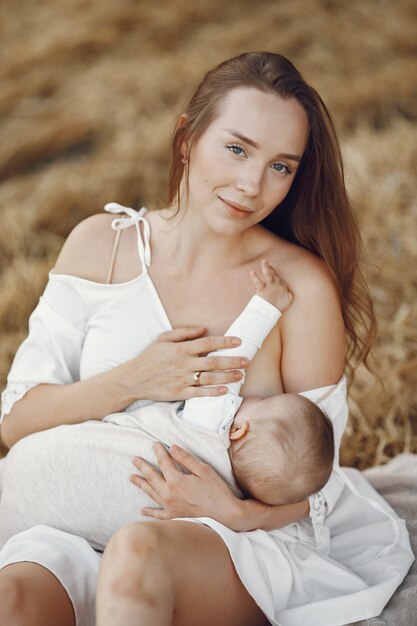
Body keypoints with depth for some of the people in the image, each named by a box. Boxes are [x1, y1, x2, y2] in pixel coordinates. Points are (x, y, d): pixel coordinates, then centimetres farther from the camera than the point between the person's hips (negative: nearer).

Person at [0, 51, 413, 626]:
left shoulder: (303, 286, -6)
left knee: (138, 552, -37)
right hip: (85, 527, 2)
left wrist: (237, 512, -22)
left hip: (245, 538, -2)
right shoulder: (99, 245, 3)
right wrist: (133, 382, -14)